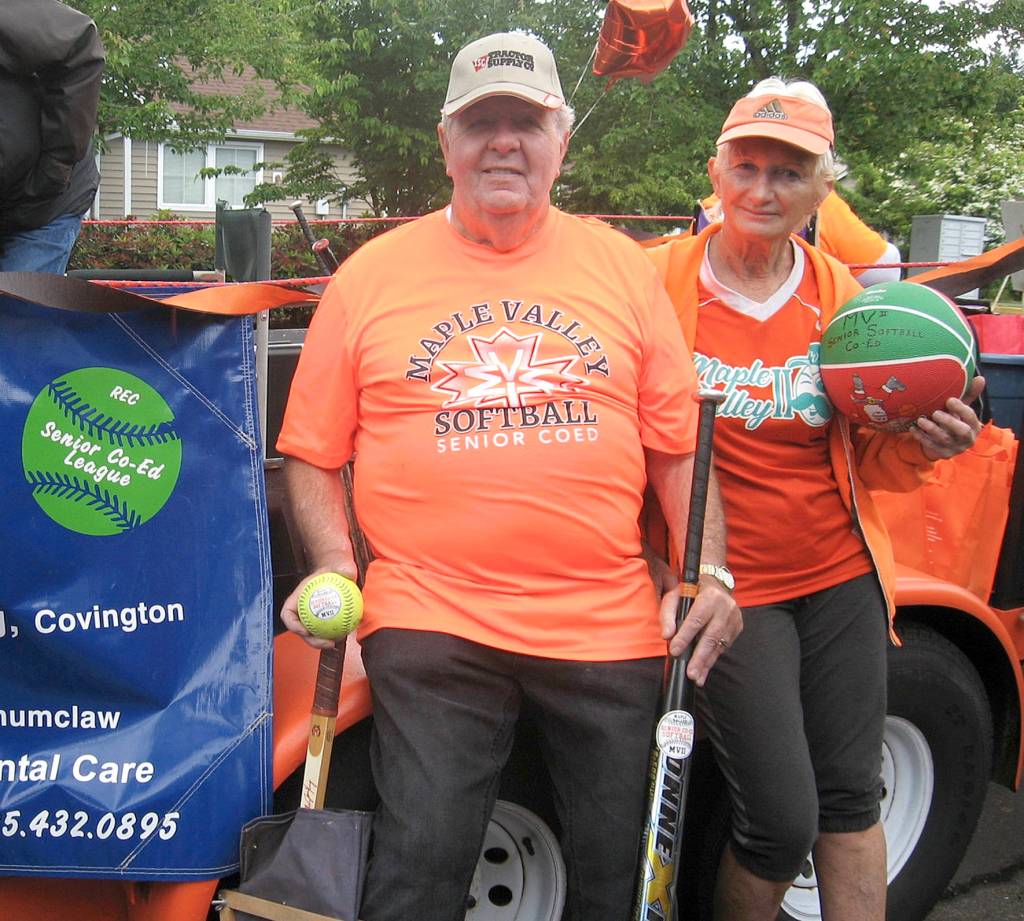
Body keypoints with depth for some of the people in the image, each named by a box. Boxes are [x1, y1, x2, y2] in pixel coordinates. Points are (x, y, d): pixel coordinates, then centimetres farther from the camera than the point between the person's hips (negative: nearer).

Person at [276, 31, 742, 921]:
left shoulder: (622, 266, 9)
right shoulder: (372, 275, 5)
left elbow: (678, 443, 10)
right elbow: (312, 452, 9)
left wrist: (710, 571, -1)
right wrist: (335, 568, -5)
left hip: (610, 624, 2)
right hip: (431, 622, -1)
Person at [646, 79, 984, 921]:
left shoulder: (842, 295, 2)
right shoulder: (661, 280, -8)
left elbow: (869, 465, 8)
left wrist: (919, 445, -14)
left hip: (841, 575, 4)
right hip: (728, 585, -3)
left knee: (851, 796, 11)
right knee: (782, 821, -2)